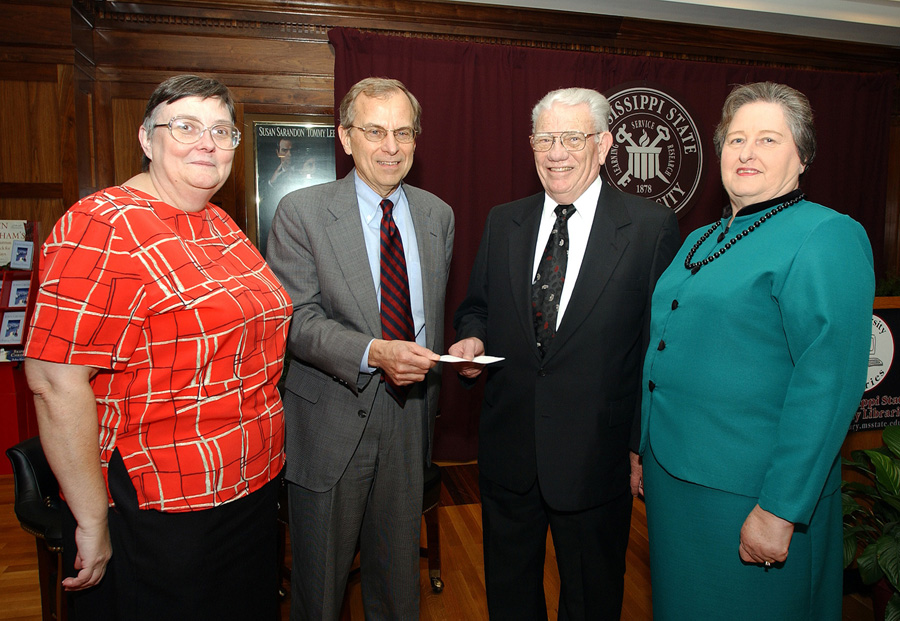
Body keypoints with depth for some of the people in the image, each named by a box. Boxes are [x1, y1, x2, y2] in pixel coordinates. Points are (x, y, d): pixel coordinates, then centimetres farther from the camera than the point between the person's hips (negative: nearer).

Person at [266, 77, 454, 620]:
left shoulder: (438, 215, 6)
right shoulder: (301, 212, -8)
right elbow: (296, 318, -14)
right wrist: (373, 352, -29)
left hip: (408, 419, 4)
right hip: (331, 423, -3)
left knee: (398, 575, 20)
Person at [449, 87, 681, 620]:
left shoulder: (652, 227, -8)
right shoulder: (503, 222, 4)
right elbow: (477, 306, 13)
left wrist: (645, 445, -5)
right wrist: (472, 338, -10)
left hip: (597, 456, -3)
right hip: (508, 451, 4)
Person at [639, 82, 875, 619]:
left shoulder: (828, 237, -13)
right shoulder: (701, 241, 10)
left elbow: (829, 382, -20)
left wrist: (779, 509, -21)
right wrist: (646, 450, 15)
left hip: (746, 493, -7)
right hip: (670, 470, 7)